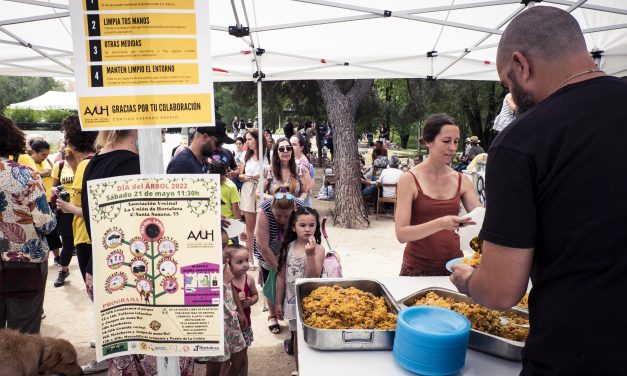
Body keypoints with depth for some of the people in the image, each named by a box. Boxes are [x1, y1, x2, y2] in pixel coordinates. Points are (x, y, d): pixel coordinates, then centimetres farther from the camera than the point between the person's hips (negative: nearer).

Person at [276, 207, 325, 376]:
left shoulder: (318, 249, -13)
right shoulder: (288, 248, -4)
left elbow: (314, 278, -21)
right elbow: (281, 277, 2)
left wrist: (310, 254, -31)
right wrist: (278, 302, 4)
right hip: (292, 301, 3)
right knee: (297, 337, 18)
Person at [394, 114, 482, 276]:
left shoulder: (461, 181, 0)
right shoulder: (409, 179, -12)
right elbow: (401, 234, -18)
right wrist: (440, 223, -31)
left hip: (453, 263, 4)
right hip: (418, 267, -3)